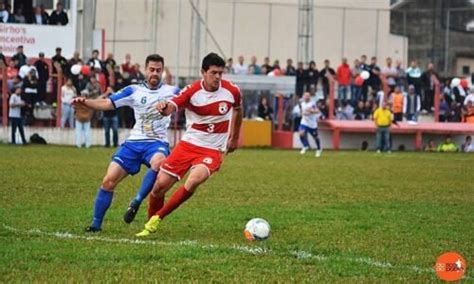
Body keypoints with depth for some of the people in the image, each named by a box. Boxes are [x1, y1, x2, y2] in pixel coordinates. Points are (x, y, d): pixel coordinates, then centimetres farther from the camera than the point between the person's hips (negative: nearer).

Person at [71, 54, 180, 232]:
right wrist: (85, 102, -14)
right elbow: (107, 104, 0)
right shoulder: (134, 91, 5)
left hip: (157, 143, -2)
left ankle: (136, 202, -22)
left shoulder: (171, 91, 4)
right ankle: (96, 224, 7)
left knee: (158, 162, -38)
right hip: (134, 143, 2)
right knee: (108, 181, -7)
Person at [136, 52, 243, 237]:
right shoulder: (192, 91, -13)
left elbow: (238, 110, 17)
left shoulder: (231, 91, -6)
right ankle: (150, 225, 25)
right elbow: (171, 106, -28)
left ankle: (156, 219, -14)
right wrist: (163, 108, -53)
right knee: (160, 185, -2)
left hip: (213, 150, -1)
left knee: (193, 181, -28)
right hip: (188, 144, 1)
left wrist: (234, 138, 26)